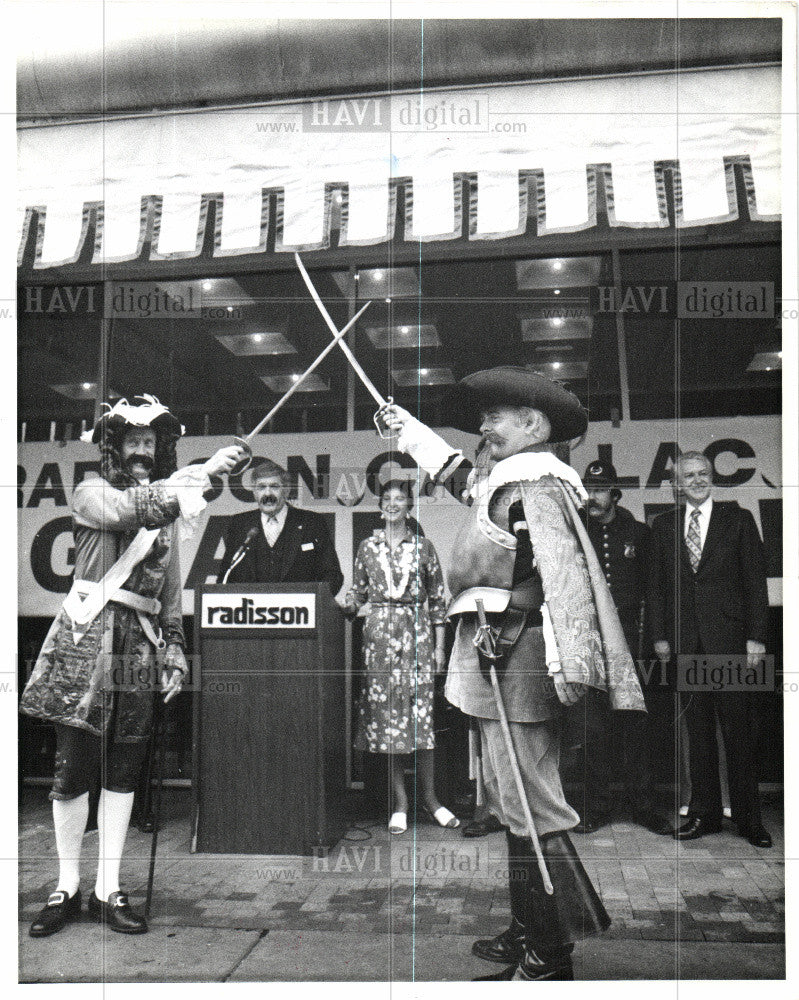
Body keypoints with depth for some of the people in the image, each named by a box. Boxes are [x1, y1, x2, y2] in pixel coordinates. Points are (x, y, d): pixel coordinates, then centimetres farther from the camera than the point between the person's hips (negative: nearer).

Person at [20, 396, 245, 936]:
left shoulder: (167, 509, 18)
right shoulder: (91, 492, 4)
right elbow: (131, 508, -21)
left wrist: (175, 656, 11)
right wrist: (202, 473, -30)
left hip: (139, 647, 4)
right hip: (86, 638, -4)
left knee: (124, 770, 5)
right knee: (73, 765, -1)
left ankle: (109, 889, 14)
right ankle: (68, 887, 13)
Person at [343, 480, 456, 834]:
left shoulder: (423, 547, 7)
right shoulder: (368, 547, 10)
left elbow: (438, 600, 7)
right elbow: (359, 593, 16)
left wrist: (439, 646, 3)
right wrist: (349, 604, -7)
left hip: (417, 634, -1)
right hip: (380, 636, 1)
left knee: (421, 711, -4)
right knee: (385, 713, 0)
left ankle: (430, 797, 9)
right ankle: (399, 802, 8)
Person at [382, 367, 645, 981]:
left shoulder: (537, 485, -13)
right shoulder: (502, 482, 17)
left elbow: (563, 572, -25)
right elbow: (458, 475, 39)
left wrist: (569, 668, -32)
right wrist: (408, 429, 47)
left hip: (518, 660, -11)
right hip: (497, 659, 11)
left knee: (532, 808, -5)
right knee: (512, 803, 17)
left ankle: (550, 960, 5)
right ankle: (528, 932, 30)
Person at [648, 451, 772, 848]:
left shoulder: (738, 519, 5)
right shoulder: (663, 526, 11)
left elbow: (756, 580, 2)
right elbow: (657, 585, 11)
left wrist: (756, 636, -5)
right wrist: (660, 635, 4)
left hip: (730, 636, -2)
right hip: (685, 641, 2)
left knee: (740, 728, 1)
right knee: (697, 729, 8)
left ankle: (748, 816, 13)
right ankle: (704, 813, 18)